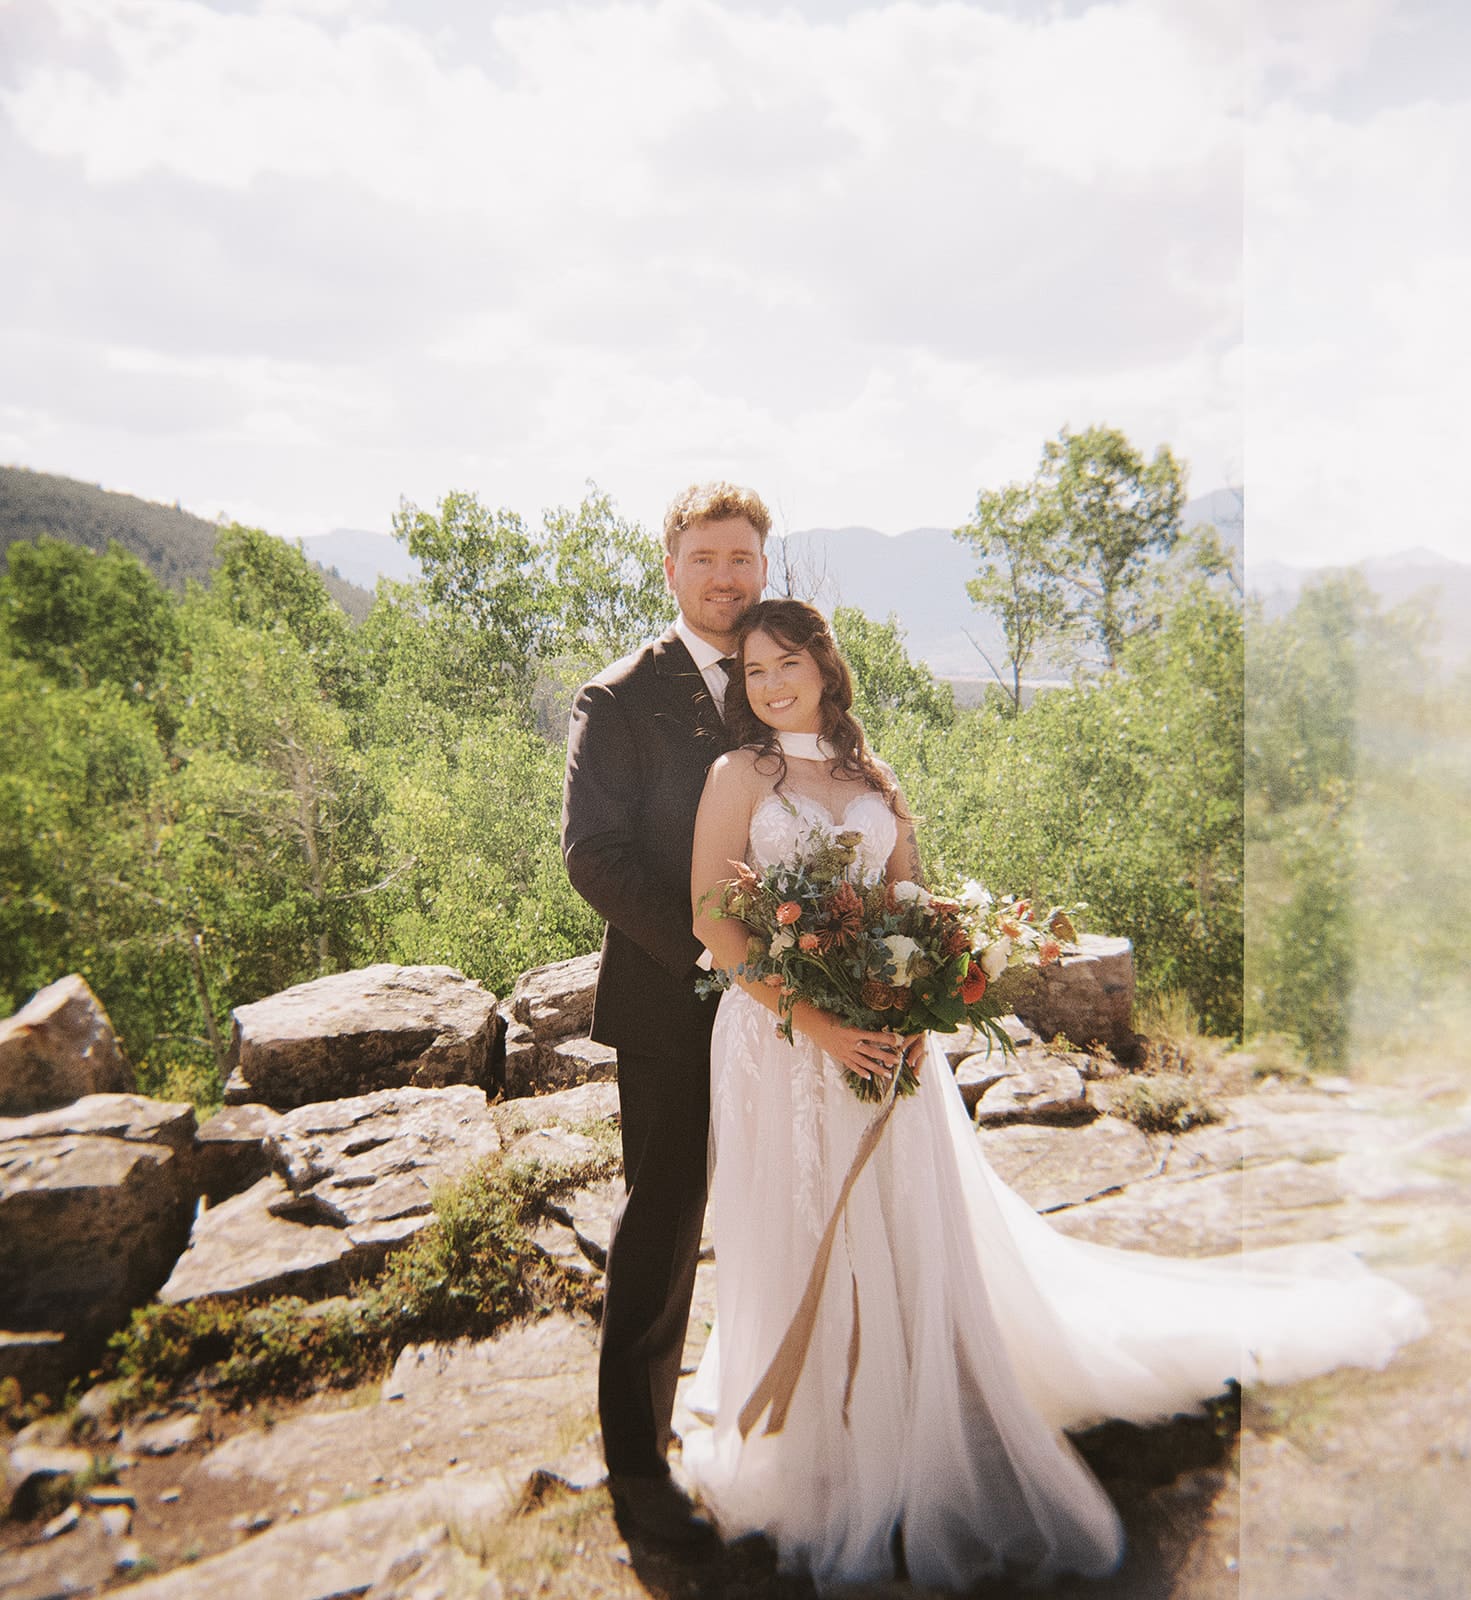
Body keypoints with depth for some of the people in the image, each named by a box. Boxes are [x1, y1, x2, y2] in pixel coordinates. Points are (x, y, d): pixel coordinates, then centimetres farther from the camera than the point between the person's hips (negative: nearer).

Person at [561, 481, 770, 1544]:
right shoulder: (619, 699, -4)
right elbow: (594, 852, -11)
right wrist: (701, 946, -18)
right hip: (672, 1009, -4)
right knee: (661, 1232, 7)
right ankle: (637, 1458, 25)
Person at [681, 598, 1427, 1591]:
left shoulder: (872, 779, 10)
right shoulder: (740, 776, -1)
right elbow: (712, 921, -9)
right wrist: (816, 1023, -17)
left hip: (885, 1033, 3)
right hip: (782, 1037, -3)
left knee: (909, 1241, 7)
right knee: (801, 1249, 4)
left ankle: (909, 1458, 27)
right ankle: (810, 1462, 25)